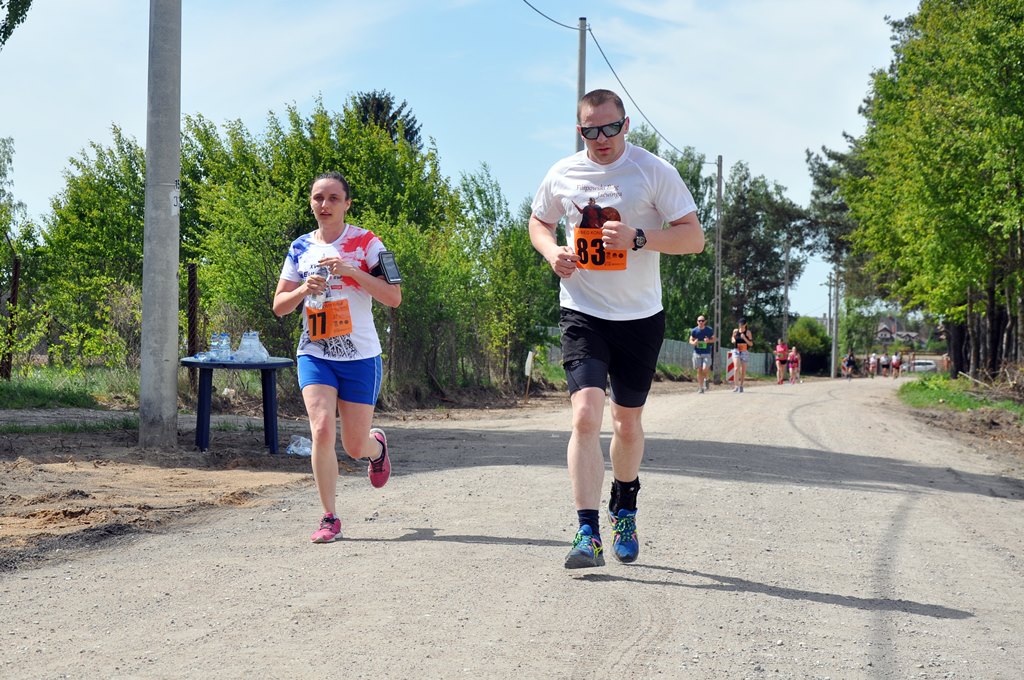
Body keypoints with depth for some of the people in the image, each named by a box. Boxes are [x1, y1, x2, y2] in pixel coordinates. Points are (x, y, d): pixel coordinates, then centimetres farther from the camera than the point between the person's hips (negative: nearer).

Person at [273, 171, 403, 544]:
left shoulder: (365, 243, -3)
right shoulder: (300, 248, 6)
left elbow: (394, 297, -9)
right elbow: (279, 306, 9)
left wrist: (352, 272, -21)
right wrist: (303, 290, -12)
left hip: (360, 356, -2)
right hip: (314, 355, 2)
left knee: (355, 447, 4)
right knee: (321, 430, -17)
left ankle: (377, 446, 43)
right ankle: (329, 518, -4)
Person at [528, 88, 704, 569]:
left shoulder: (654, 172, -6)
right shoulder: (562, 175, 2)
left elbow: (694, 237, -8)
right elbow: (538, 223, 20)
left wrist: (638, 238, -23)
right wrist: (552, 252, -2)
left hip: (640, 317, 0)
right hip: (582, 313, 0)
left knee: (627, 424, 12)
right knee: (585, 415, -17)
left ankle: (623, 511, 39)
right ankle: (588, 534, -17)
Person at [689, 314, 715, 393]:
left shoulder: (710, 330, -1)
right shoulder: (694, 331, 0)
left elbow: (713, 339, 8)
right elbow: (691, 340, 8)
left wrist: (709, 341, -14)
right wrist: (694, 343, -15)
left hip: (706, 353, -1)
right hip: (697, 353, 1)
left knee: (704, 370, -16)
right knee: (699, 371, 2)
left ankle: (706, 379, 18)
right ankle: (701, 388, 12)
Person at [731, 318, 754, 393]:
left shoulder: (748, 332, -2)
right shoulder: (735, 331, 5)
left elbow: (751, 344, -4)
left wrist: (744, 338, -18)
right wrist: (733, 340, -2)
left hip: (745, 352, 0)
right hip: (737, 351, 1)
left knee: (743, 370, 6)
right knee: (737, 368, -18)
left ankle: (741, 386, 22)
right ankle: (736, 386, -18)